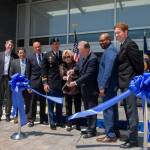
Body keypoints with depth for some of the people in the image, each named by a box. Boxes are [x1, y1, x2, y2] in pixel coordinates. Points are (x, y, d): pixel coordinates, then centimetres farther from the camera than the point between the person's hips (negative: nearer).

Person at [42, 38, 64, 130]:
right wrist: (45, 83, -7)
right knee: (51, 104, 4)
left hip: (61, 83, 2)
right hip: (51, 83, -2)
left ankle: (59, 121, 23)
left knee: (60, 104, 10)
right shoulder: (47, 56, 3)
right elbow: (44, 70, 1)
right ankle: (52, 122, 14)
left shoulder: (63, 54, 8)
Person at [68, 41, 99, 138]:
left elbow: (88, 75, -27)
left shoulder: (93, 59, -22)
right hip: (84, 88, 9)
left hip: (91, 89, -8)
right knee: (87, 109, 16)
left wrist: (76, 82, -25)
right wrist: (74, 70, -4)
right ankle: (90, 128, 29)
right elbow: (79, 66, 18)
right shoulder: (82, 56, 5)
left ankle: (92, 130, 12)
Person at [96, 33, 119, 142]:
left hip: (108, 86, -10)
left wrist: (103, 86, -23)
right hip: (111, 86, 10)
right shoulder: (110, 50, 17)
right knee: (112, 109, 15)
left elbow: (108, 71, -23)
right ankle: (115, 132, 25)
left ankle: (110, 135, 3)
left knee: (108, 110, -5)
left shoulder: (109, 52, -14)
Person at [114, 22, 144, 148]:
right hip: (125, 83, 10)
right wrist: (121, 82, 12)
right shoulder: (124, 45, 16)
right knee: (128, 111, 15)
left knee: (131, 111, -4)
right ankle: (132, 136, 27)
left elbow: (138, 62, -15)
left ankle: (133, 139, 6)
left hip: (130, 83, -10)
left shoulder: (130, 44, -12)